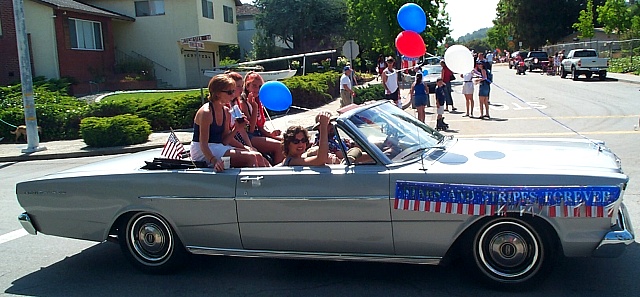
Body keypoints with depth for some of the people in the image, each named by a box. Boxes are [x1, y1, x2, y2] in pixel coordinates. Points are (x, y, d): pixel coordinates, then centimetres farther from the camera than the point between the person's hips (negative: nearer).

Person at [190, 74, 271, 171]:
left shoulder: (226, 111, 8)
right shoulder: (206, 112, -16)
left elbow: (224, 141, 9)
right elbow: (203, 144, -23)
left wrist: (236, 128, -6)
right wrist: (214, 161, -39)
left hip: (219, 148, 8)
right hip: (202, 153, -8)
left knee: (257, 156, -9)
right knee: (251, 157, -21)